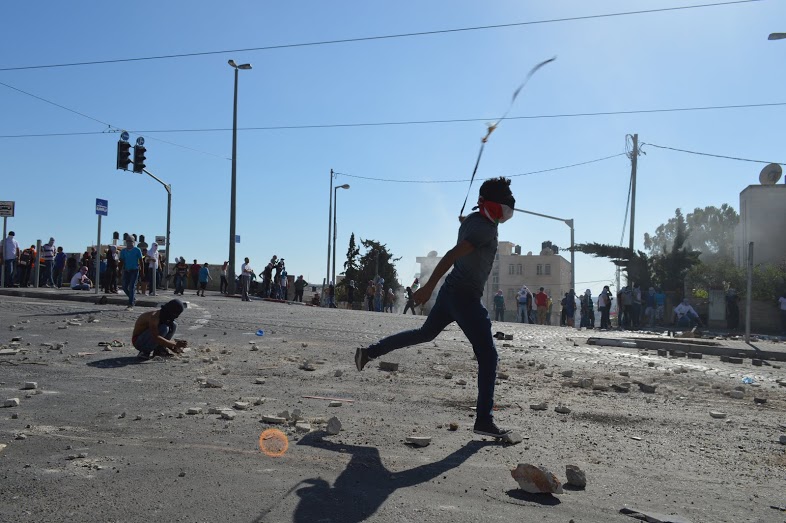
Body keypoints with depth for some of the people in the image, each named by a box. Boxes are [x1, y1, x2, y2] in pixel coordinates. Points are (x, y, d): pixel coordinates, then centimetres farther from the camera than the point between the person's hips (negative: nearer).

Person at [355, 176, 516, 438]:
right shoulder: (486, 229, -19)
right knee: (487, 357, -4)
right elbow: (453, 255, -27)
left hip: (451, 290, 10)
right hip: (466, 297, -10)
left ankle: (370, 351, 28)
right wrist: (428, 287, -29)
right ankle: (483, 420, -2)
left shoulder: (470, 220, 9)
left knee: (426, 333, 27)